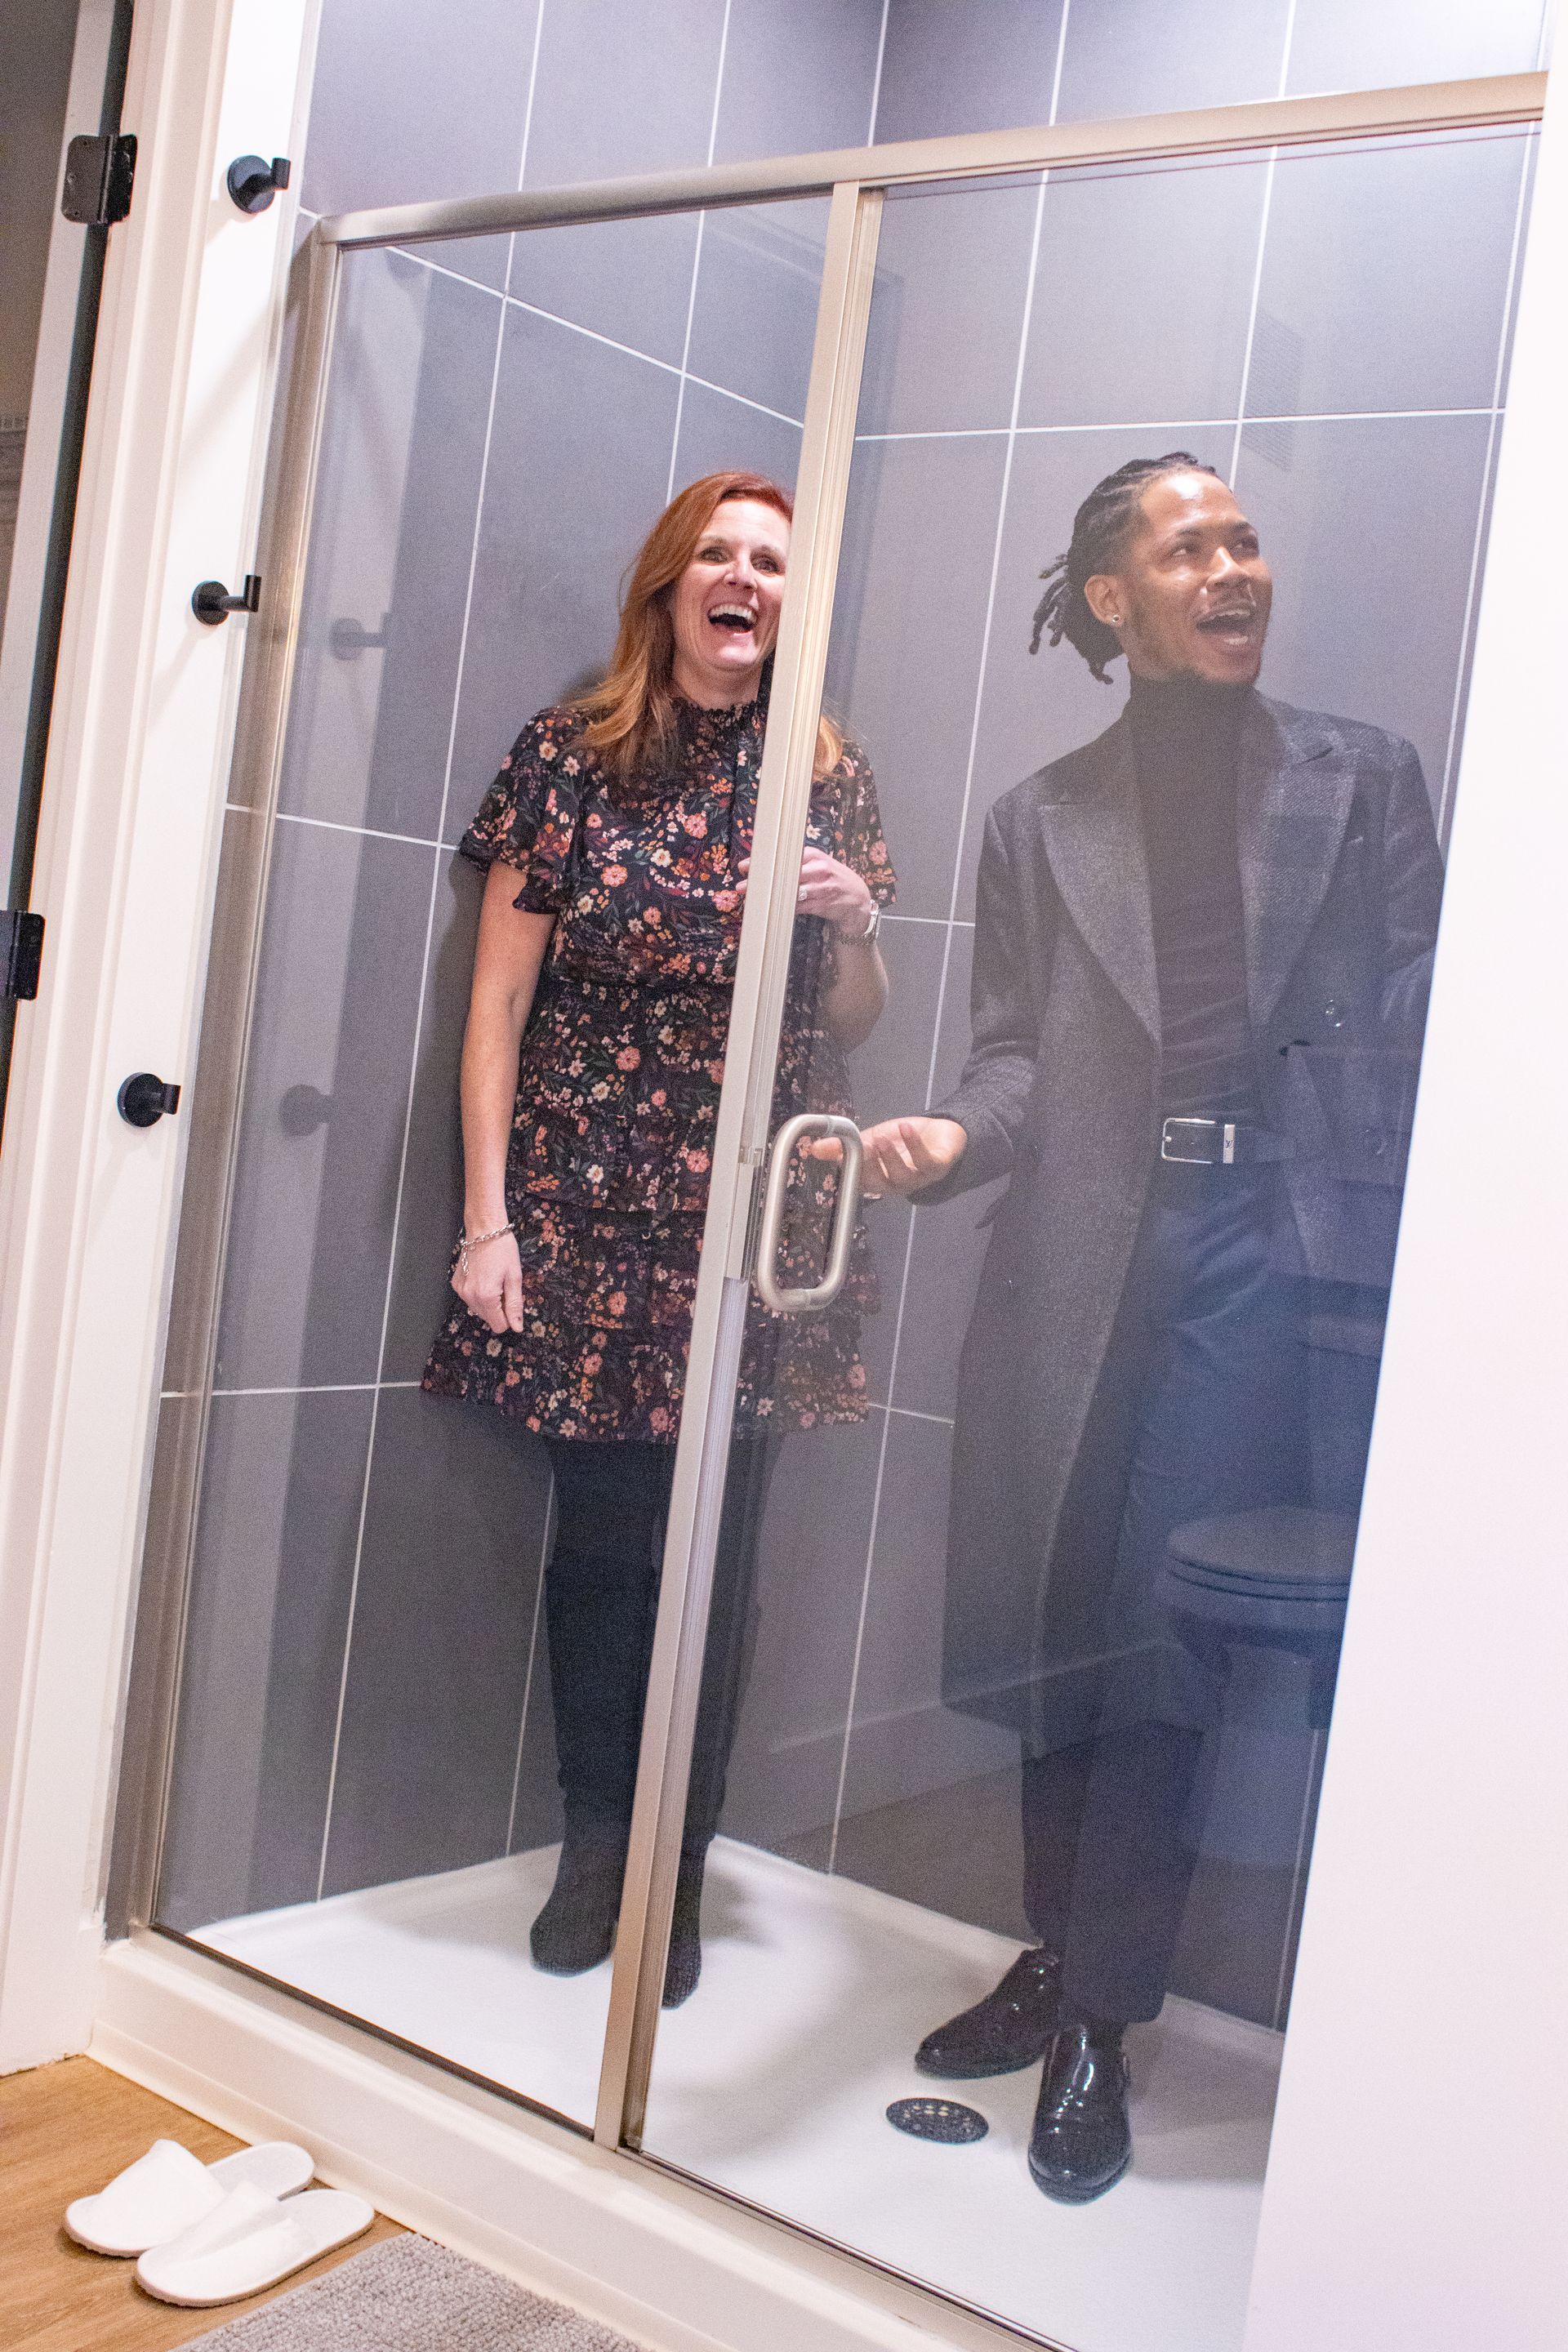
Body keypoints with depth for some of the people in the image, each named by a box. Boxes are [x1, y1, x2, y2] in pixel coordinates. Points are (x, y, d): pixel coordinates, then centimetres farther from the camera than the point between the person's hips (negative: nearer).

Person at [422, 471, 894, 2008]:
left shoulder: (830, 778, 8)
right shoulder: (571, 757, 2)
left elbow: (850, 1028, 13)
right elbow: (498, 1001, 0)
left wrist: (857, 926, -9)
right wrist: (487, 1219, -6)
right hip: (589, 1206, -1)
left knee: (716, 1554, 3)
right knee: (597, 1536, 4)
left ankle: (676, 1868, 18)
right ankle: (594, 1841, 25)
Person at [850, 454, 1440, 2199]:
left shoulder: (1363, 779, 10)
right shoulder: (1040, 821, 14)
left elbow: (1412, 1030, 4)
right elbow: (1017, 1050, 10)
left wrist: (1404, 1269, -6)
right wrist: (952, 1133, -12)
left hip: (1290, 1240, -2)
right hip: (1088, 1253, 2)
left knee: (1163, 1627, -4)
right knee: (1062, 1617, 8)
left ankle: (1093, 2010, 9)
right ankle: (1071, 1961, 27)